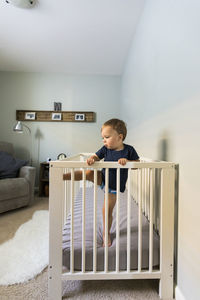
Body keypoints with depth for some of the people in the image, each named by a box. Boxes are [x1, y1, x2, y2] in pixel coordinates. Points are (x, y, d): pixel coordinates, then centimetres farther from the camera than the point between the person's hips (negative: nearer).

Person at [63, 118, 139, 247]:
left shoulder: (129, 150, -16)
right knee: (89, 173, -26)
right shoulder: (106, 149, -10)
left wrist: (127, 161, -34)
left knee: (107, 211, 6)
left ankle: (106, 234, 29)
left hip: (114, 186, -2)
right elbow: (97, 156, -9)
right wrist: (92, 159, -34)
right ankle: (62, 176, -15)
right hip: (102, 178, 2)